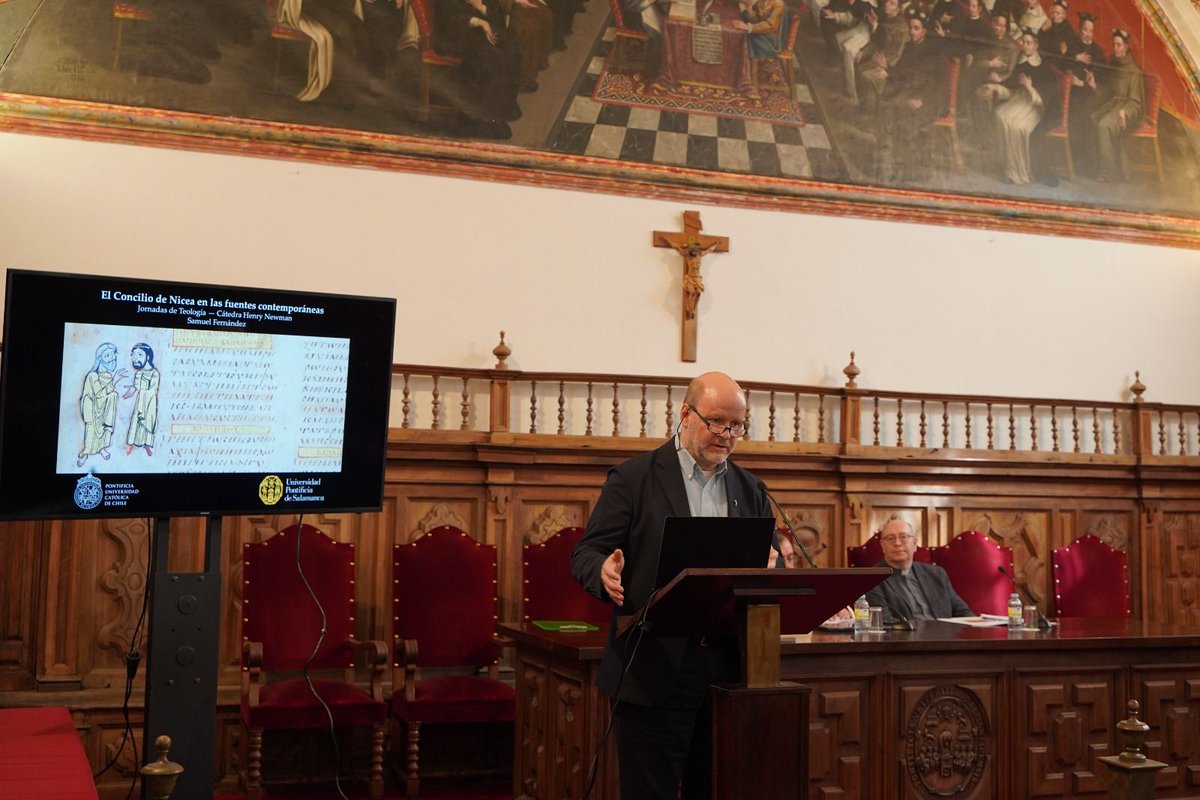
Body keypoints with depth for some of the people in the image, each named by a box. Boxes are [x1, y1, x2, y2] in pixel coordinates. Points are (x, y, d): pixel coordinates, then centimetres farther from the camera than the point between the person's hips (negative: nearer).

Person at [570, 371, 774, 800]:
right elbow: (586, 554, -3)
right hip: (653, 671, -4)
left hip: (728, 670, 4)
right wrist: (605, 572, -26)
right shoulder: (633, 478, 0)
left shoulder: (750, 490, 13)